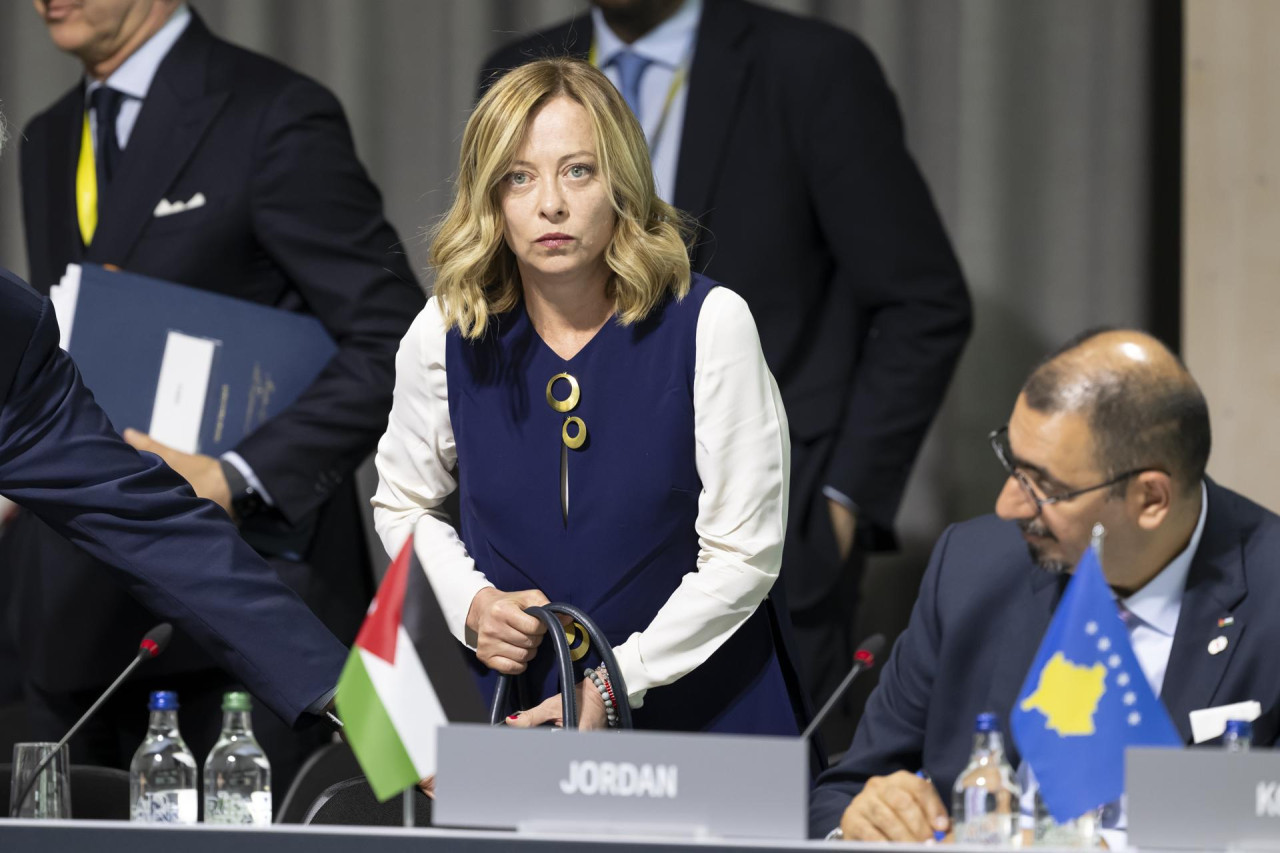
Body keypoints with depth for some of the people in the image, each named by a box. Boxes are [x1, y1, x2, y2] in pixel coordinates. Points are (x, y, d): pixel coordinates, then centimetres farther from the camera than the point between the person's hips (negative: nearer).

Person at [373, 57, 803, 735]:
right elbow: (402, 503, 15)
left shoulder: (707, 324, -11)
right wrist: (472, 604, -4)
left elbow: (743, 554, -8)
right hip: (519, 714, 2)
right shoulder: (444, 335, -3)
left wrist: (616, 683, -16)